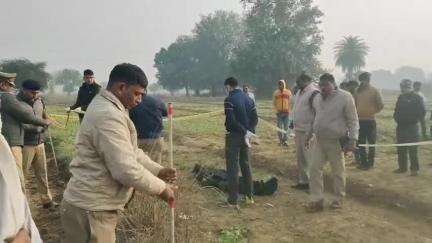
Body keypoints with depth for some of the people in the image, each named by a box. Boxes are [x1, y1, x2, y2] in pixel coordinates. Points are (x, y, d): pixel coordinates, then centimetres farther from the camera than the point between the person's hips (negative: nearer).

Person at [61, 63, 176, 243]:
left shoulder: (106, 108, 12)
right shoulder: (108, 116, -23)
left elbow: (131, 152, 15)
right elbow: (126, 170, -28)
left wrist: (158, 171, 3)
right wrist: (160, 187, -15)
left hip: (93, 205, 10)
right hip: (91, 210, -10)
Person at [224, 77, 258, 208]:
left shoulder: (229, 99, -12)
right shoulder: (248, 98, 9)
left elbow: (231, 121, -21)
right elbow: (255, 118, 6)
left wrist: (245, 131, -15)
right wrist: (249, 131, -4)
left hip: (233, 136, -7)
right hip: (245, 136, 7)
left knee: (232, 168, -2)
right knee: (245, 165, 17)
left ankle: (233, 201, 1)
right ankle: (249, 196, 24)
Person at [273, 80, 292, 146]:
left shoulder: (288, 92, 2)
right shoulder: (276, 93, 3)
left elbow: (290, 102, 5)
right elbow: (274, 103, 6)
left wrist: (288, 109, -4)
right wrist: (277, 109, -5)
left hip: (286, 112, 0)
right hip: (279, 112, 0)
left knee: (286, 127, 1)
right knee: (280, 127, 3)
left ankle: (285, 140, 9)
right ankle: (281, 140, 12)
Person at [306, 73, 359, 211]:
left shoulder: (345, 97, -12)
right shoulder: (317, 98, 7)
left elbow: (353, 121, -10)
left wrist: (352, 140, -16)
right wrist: (310, 135, 19)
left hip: (336, 142, -5)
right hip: (318, 140, 6)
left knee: (338, 171, 8)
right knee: (315, 169, 2)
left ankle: (338, 199, 25)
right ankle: (317, 200, 10)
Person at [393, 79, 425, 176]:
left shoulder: (417, 98, -6)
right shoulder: (401, 97, 13)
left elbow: (422, 112, -7)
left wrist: (414, 120, -11)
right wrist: (396, 117, 7)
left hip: (412, 127, -6)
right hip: (400, 127, 6)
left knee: (413, 150, -5)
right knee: (401, 149, 10)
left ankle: (414, 169, 4)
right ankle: (402, 167, 19)